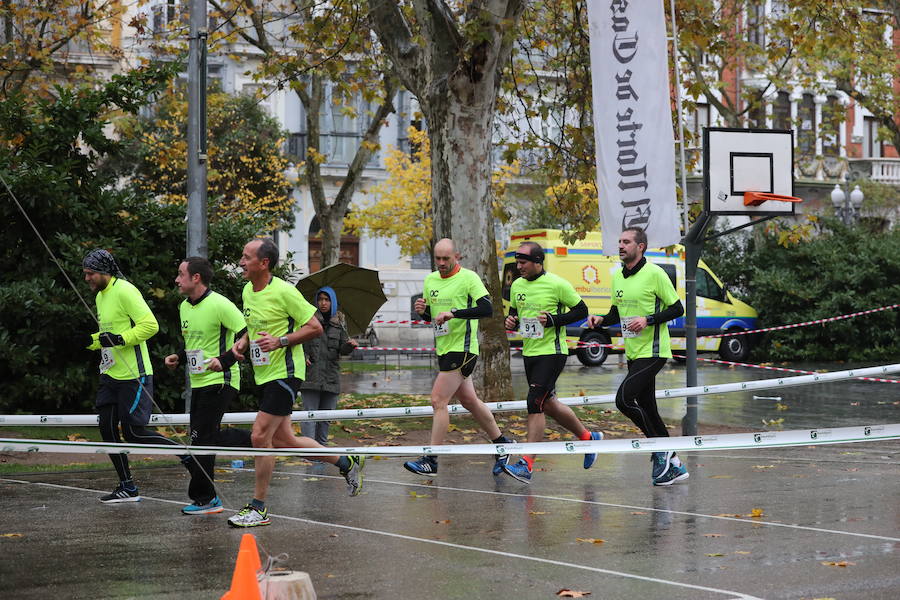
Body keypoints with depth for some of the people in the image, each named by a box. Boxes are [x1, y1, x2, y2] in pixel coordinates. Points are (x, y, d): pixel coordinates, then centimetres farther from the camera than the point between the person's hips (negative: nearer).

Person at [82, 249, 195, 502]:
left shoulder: (125, 291, -13)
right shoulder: (100, 296, 16)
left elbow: (150, 325, -20)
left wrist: (119, 339, -25)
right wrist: (91, 341, 9)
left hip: (133, 376, -9)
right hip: (110, 375, 9)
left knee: (133, 432, -10)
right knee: (107, 428, 5)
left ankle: (185, 454, 7)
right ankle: (127, 488, 12)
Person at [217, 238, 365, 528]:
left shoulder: (284, 291, -15)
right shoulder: (248, 291, 10)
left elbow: (315, 327, -12)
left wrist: (280, 341, -22)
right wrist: (242, 342, 6)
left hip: (284, 373, -9)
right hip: (264, 376, 9)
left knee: (260, 436, -11)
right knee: (283, 441, 11)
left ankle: (258, 507, -1)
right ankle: (347, 463, 27)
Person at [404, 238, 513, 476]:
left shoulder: (468, 278, -11)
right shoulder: (430, 280, 11)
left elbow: (487, 309, -21)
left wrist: (454, 313, -28)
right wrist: (422, 310, -2)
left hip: (462, 349, -8)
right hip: (444, 349, 8)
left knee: (438, 400, -13)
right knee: (469, 401, 16)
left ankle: (430, 460, -10)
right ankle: (501, 443, 31)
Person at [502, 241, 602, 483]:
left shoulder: (557, 284, -12)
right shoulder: (517, 286, 7)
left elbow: (581, 310, -5)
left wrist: (553, 320, -18)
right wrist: (511, 320, -2)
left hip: (552, 352, -8)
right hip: (529, 353, 8)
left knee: (535, 403, -16)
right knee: (548, 404, 16)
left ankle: (527, 465, -16)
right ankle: (588, 437, 39)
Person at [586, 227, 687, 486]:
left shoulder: (654, 273, -11)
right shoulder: (617, 276, 11)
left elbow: (677, 309, -8)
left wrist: (648, 320, -20)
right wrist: (601, 320, 2)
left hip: (652, 352, -8)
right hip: (633, 354, 8)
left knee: (624, 399, -17)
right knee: (647, 409, 8)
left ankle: (662, 450, -3)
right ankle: (673, 464, 17)